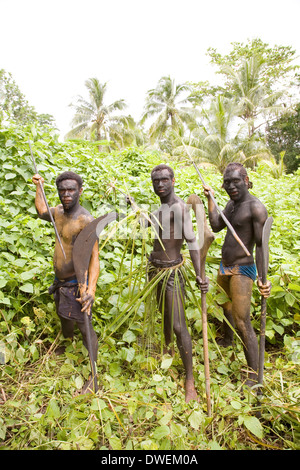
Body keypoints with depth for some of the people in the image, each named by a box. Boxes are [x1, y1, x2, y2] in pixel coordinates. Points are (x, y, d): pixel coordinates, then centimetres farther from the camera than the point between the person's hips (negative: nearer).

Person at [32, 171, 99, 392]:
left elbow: (95, 257, -30)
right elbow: (42, 212, 26)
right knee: (64, 317, 27)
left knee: (85, 328, -1)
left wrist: (92, 287, -43)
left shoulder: (86, 220, -24)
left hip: (76, 284, -8)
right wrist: (39, 186, 29)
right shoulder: (59, 211, 1)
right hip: (60, 282, 8)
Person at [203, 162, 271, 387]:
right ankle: (227, 340, 56)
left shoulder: (256, 207, -20)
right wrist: (210, 198, 1)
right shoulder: (232, 203, 6)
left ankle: (253, 378, 6)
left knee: (243, 323, -8)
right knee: (225, 305, 28)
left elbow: (261, 245, -23)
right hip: (224, 267, 9)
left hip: (242, 271, -9)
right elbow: (216, 226, 1)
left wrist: (261, 279, -32)